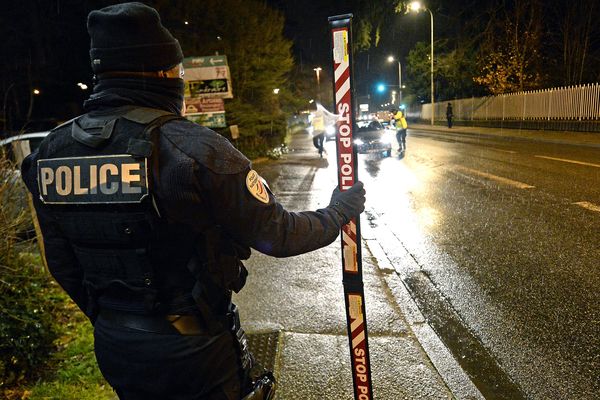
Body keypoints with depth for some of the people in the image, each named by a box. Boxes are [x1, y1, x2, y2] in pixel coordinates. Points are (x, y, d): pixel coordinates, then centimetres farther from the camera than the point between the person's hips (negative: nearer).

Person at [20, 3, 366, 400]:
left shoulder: (49, 152, -5)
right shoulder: (191, 147, -24)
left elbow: (63, 267, 5)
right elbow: (279, 236, -18)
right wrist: (341, 209, 0)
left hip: (115, 353, 6)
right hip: (195, 352, -5)